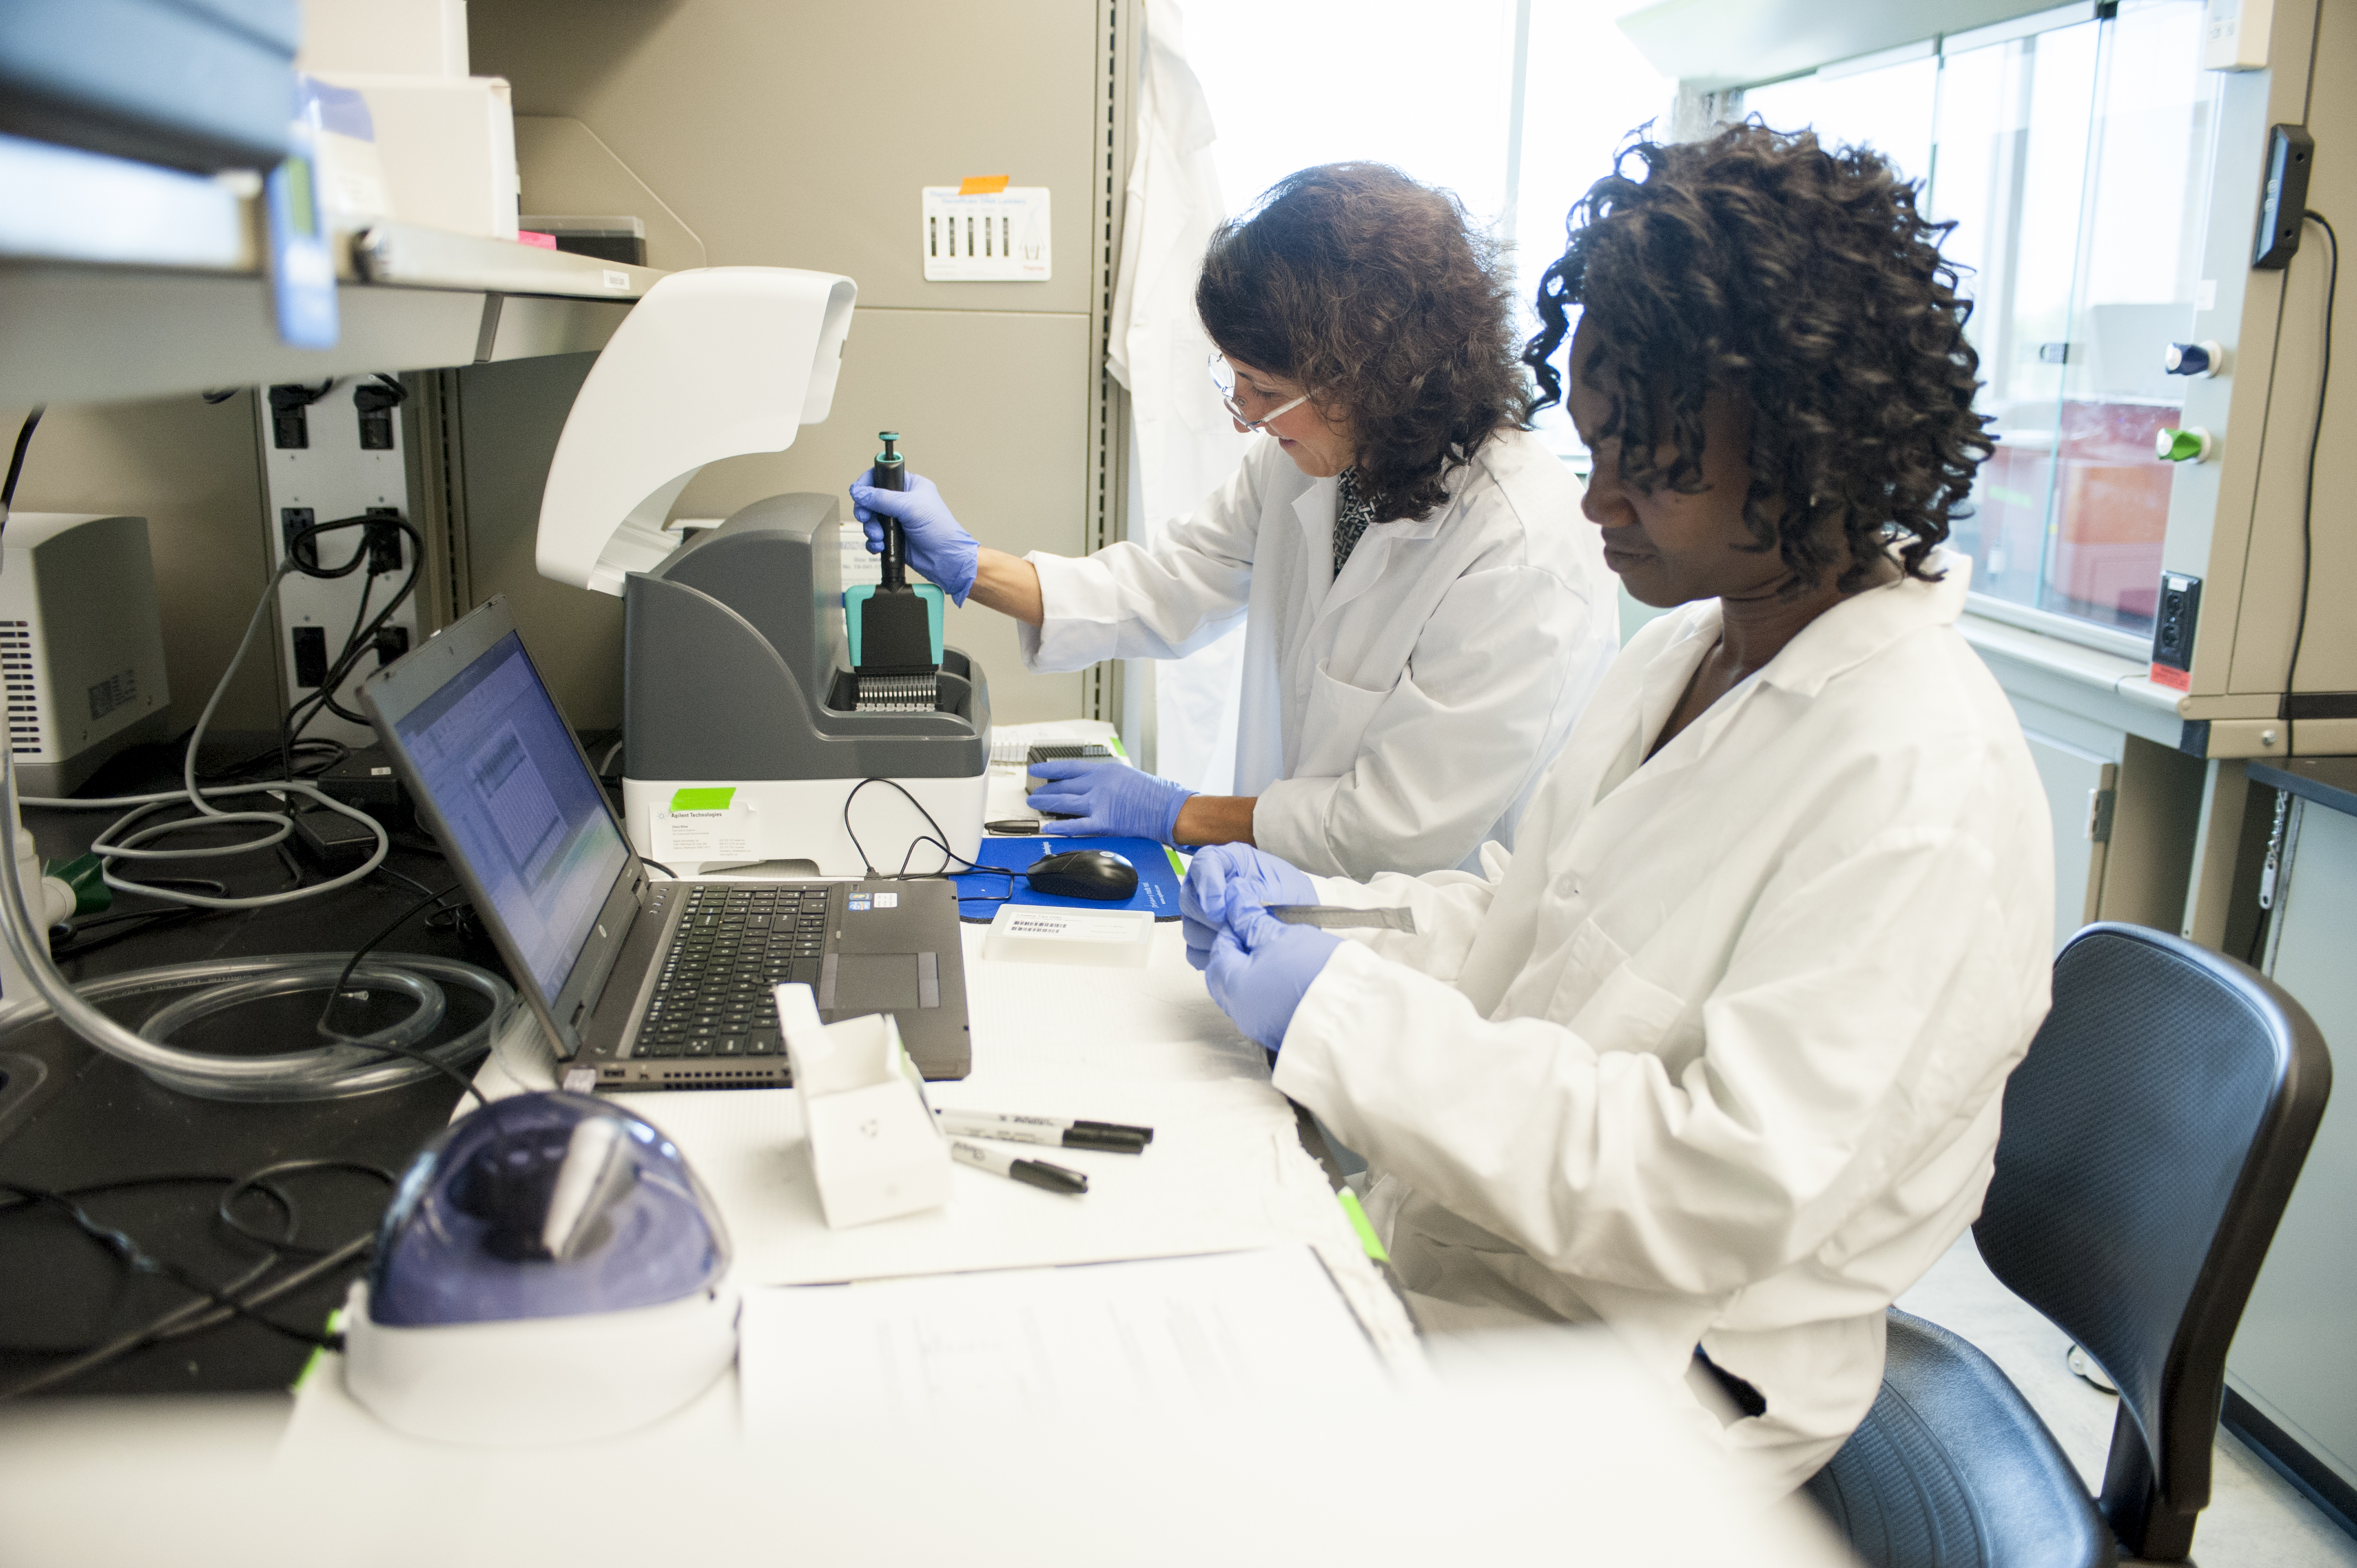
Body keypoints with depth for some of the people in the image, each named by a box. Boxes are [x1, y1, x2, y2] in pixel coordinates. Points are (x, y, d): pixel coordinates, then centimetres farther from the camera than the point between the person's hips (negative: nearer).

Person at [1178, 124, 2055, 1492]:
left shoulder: (1921, 791, -24)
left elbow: (1725, 1196, -28)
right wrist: (1310, 906, -4)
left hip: (1643, 1386, -7)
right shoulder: (1686, 650, 4)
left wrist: (1349, 1012, -26)